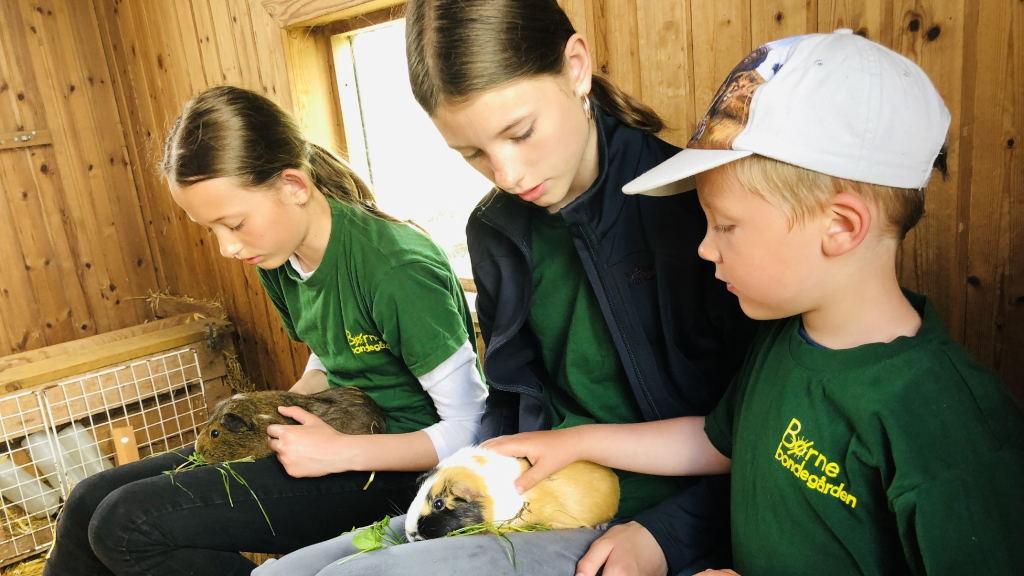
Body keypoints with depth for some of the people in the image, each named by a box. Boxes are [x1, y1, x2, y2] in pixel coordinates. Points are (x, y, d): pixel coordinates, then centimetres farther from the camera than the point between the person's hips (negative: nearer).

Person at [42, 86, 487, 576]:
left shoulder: (397, 269, -26)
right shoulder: (278, 259, 1)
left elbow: (471, 428, -21)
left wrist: (342, 452, -24)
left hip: (394, 467, -8)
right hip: (334, 438, 8)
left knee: (125, 526, -17)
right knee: (89, 502, 5)